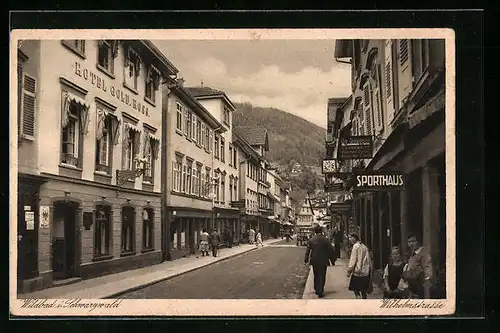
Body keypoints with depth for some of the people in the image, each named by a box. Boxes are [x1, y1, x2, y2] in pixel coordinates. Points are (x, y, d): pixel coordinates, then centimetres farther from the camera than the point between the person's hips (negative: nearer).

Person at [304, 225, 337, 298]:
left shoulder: (311, 240, -4)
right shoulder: (325, 240, -9)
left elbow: (307, 250, 2)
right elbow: (331, 250, -6)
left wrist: (306, 260, 13)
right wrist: (333, 260, 5)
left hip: (314, 261, 2)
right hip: (323, 261, -2)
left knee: (316, 276, 18)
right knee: (322, 276, 4)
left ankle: (317, 290, 29)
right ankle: (320, 292, 0)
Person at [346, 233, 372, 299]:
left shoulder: (356, 246, -11)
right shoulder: (364, 247, 11)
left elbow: (353, 260, -14)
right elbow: (368, 260, 15)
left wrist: (349, 271, -9)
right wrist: (370, 270, 21)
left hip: (357, 272, -8)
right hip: (365, 272, 8)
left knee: (356, 290, -3)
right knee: (363, 290, 15)